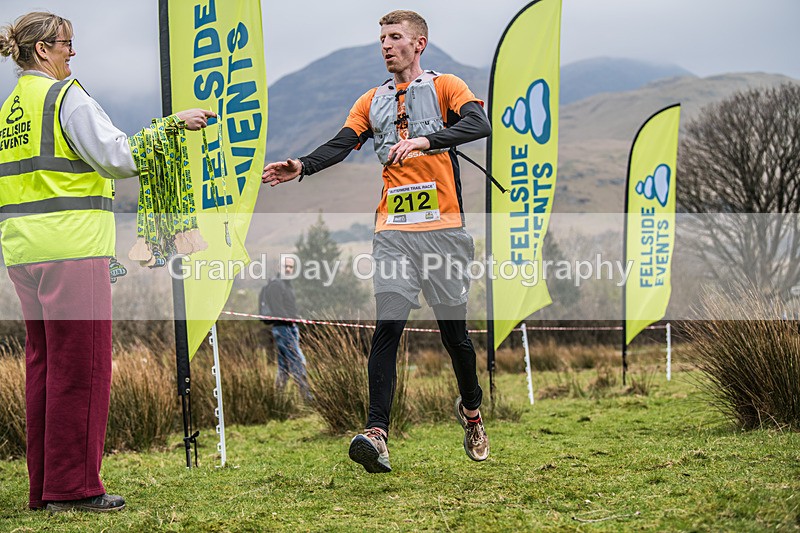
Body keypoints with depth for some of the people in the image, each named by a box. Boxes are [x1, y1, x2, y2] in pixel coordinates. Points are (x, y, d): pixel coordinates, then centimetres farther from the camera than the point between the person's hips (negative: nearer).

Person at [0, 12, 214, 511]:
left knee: (44, 364, 12)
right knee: (81, 365, -3)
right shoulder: (66, 96, -7)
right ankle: (74, 486, -1)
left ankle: (45, 487, 16)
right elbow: (117, 156, -12)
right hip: (71, 248, -8)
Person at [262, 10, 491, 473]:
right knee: (388, 325, -12)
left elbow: (480, 125, -15)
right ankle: (377, 434, -21)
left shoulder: (445, 87, 4)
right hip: (393, 230, 2)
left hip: (443, 227, -2)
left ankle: (471, 409, 34)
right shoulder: (372, 102, 15)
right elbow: (341, 145, 2)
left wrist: (424, 141, -30)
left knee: (453, 328, 8)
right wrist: (302, 167, -19)